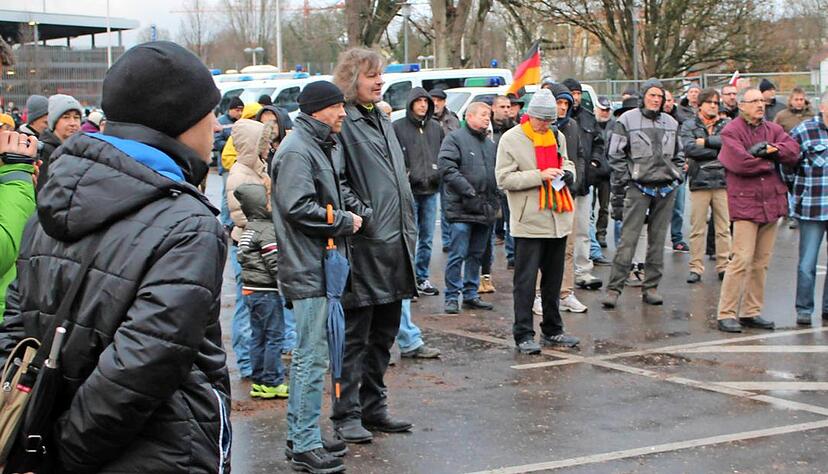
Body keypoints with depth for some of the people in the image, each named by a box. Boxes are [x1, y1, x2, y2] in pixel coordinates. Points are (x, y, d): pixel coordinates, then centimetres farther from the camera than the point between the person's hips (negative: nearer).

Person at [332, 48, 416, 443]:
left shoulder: (383, 122, 19)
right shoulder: (343, 123, -10)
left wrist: (409, 230, 20)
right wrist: (353, 215, -23)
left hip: (394, 246, 9)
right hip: (364, 247, -9)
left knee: (384, 335, 16)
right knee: (354, 336, -1)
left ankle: (373, 407, 26)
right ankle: (347, 414, 7)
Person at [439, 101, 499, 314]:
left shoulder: (490, 144, 19)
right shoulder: (455, 139, -4)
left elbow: (497, 174, 22)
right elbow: (448, 168, -14)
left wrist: (494, 203, 9)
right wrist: (469, 192, -16)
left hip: (485, 209, 7)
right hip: (462, 208, -7)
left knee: (476, 254, 12)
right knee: (458, 254, -7)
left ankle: (470, 294, 21)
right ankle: (452, 297, -1)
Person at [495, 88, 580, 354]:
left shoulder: (557, 137, 12)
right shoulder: (511, 139, -7)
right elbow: (504, 178, -13)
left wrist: (568, 171, 4)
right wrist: (539, 176, -19)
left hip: (557, 220, 6)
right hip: (529, 222, -6)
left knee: (554, 280, 15)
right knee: (526, 281, -3)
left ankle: (552, 331, 26)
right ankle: (523, 335, 3)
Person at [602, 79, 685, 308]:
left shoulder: (671, 123, 14)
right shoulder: (627, 120, 0)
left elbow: (678, 156, 25)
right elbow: (616, 156, -1)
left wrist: (676, 178, 13)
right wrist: (623, 183, -5)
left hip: (666, 188, 5)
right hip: (638, 187, -5)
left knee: (658, 240, 7)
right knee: (628, 239, -9)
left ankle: (650, 287, 14)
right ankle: (614, 288, -7)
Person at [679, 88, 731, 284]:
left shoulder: (727, 124, 12)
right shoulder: (688, 126, 8)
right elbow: (689, 148, -10)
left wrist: (706, 142, -10)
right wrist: (718, 151, -7)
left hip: (723, 181, 1)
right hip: (699, 181, -1)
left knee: (724, 228, 3)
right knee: (697, 229, 0)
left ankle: (724, 266, 11)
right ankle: (696, 268, 6)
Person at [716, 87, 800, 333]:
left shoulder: (773, 129, 15)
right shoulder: (731, 131, -4)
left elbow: (793, 151, 0)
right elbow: (740, 162, -18)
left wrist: (771, 150, -15)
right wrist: (769, 160, -6)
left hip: (772, 202, 6)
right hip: (745, 202, -6)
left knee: (762, 262, 9)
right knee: (742, 259, -12)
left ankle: (751, 312, 17)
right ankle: (726, 314, -6)